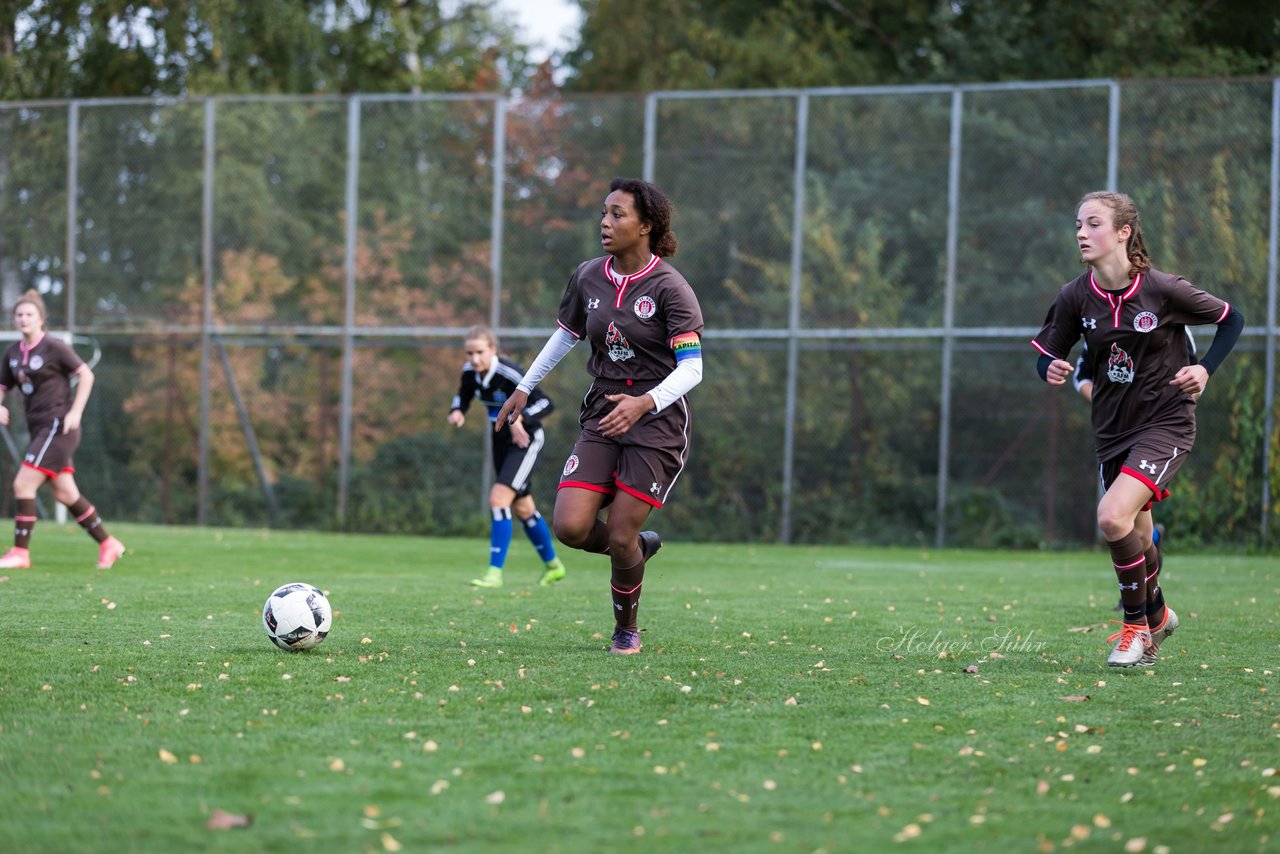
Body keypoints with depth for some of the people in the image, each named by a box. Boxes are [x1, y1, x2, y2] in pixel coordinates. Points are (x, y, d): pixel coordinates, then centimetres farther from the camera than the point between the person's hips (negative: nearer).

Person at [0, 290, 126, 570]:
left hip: (58, 426, -8)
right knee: (65, 494, 10)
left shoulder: (54, 348, -9)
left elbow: (86, 375, -6)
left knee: (23, 484, -14)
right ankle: (108, 544, 22)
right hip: (39, 429, 8)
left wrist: (75, 411, -13)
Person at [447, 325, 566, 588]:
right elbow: (462, 397, 11)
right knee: (522, 507, 17)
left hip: (525, 439, -8)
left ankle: (495, 572, -16)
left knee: (498, 499, -20)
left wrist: (520, 418, -45)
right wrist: (457, 411, -12)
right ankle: (552, 565, 36)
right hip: (502, 439, 8)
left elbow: (546, 403, -28)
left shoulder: (510, 374, -28)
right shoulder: (470, 372, -9)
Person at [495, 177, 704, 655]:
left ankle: (626, 629, 20)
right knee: (570, 527, -12)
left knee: (619, 537, -7)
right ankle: (639, 545, 21)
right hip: (602, 417, 5)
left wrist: (644, 403, -32)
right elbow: (566, 334, 22)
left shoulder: (669, 287, -13)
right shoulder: (588, 278, 4)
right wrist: (525, 387, 23)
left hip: (657, 423, -5)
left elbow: (691, 367, -18)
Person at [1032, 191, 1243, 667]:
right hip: (1113, 428, 5)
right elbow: (1046, 352, 4)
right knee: (1135, 538, 15)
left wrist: (1206, 369, -15)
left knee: (1112, 517, -24)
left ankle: (1136, 625, -3)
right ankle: (1157, 615, 46)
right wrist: (1052, 371, -19)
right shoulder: (1075, 297, -6)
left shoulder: (1163, 290, -15)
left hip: (1166, 422, -5)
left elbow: (1231, 319, -1)